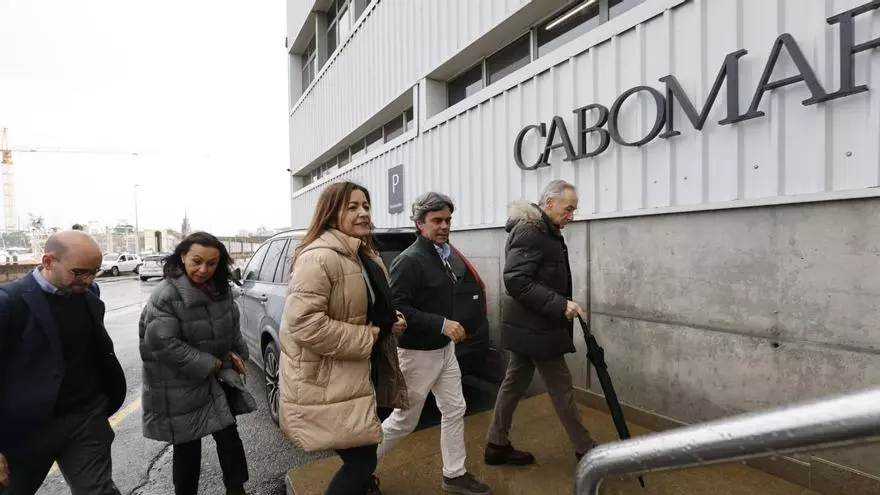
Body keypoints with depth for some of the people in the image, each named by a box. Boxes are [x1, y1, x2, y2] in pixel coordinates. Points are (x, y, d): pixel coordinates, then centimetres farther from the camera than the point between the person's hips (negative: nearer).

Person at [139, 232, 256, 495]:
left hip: (218, 378, 5)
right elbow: (164, 344, -24)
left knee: (229, 436, 12)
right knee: (188, 448, 11)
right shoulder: (166, 295, -19)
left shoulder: (221, 290, 1)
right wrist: (210, 364, -18)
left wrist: (236, 354, -1)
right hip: (180, 387, -5)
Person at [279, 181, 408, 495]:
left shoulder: (365, 255, 8)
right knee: (361, 460, -2)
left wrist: (391, 320, 1)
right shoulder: (319, 257, -24)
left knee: (362, 456, 28)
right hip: (327, 381, -10)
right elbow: (302, 322, -31)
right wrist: (364, 339, -24)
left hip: (358, 373, 10)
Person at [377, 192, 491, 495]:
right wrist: (441, 324, -27)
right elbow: (396, 309, -27)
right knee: (404, 421, 8)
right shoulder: (410, 260, -21)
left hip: (444, 349, 9)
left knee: (454, 410, 15)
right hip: (418, 353, -8)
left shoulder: (441, 256, 8)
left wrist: (448, 326, 6)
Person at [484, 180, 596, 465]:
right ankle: (585, 451, 23)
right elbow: (516, 281, -27)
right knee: (561, 388, 5)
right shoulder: (529, 231, -19)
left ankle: (497, 446, 27)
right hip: (535, 327, -10)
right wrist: (561, 305, -27)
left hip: (529, 325, 10)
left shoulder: (545, 231, 13)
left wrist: (562, 306, 12)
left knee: (515, 382, 15)